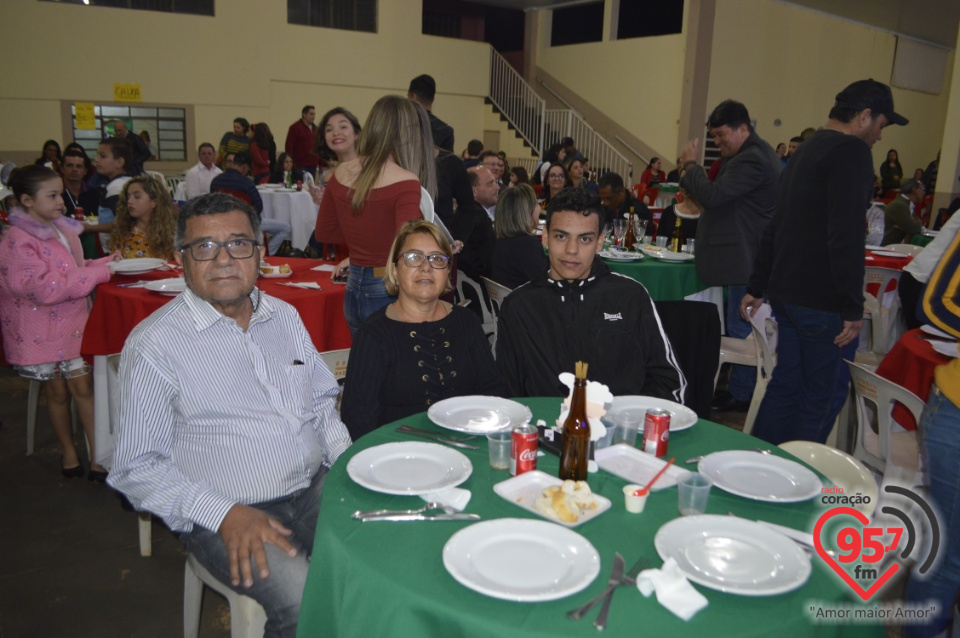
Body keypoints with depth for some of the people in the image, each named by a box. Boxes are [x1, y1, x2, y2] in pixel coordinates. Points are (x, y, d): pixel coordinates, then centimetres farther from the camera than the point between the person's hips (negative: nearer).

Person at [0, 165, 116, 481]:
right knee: (57, 391, 9)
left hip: (71, 322, 5)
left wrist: (104, 263, 0)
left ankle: (97, 457, 9)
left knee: (83, 386, 3)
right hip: (41, 331, -5)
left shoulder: (61, 229, 5)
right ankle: (68, 452, 29)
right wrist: (98, 273, -23)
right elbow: (46, 288, -25)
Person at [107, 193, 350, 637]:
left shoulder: (285, 316, 10)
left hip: (315, 489, 5)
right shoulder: (154, 344, -8)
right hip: (227, 516, -5)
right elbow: (136, 468, -7)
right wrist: (225, 514, -18)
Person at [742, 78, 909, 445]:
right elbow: (846, 236, -20)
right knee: (823, 398, 2)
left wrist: (758, 286, 26)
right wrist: (853, 307, -17)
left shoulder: (806, 151, 18)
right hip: (823, 301, -9)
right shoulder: (851, 152, -11)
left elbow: (778, 225, 22)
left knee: (785, 385, 16)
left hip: (787, 293, 9)